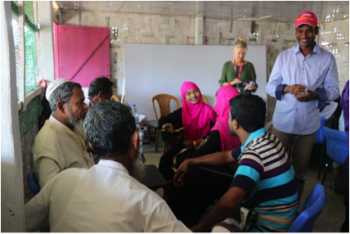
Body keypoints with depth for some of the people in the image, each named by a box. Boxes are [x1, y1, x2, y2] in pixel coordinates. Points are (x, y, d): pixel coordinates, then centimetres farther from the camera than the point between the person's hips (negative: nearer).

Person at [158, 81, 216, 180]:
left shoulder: (208, 111, -7)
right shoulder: (182, 112, 5)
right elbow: (163, 120, 8)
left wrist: (196, 143, -24)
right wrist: (166, 125, -17)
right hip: (187, 144, 5)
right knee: (165, 159, -16)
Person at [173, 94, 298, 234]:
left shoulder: (255, 154, -30)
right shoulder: (266, 139, 1)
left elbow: (230, 202, -43)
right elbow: (226, 157, 14)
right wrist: (190, 162, 8)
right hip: (272, 216, 9)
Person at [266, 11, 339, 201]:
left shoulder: (327, 58, -2)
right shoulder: (284, 56, 0)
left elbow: (333, 90, -1)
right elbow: (270, 86, 0)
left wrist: (315, 95, -22)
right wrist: (288, 88, -20)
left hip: (308, 125, 0)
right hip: (282, 122, 0)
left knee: (300, 169, 16)